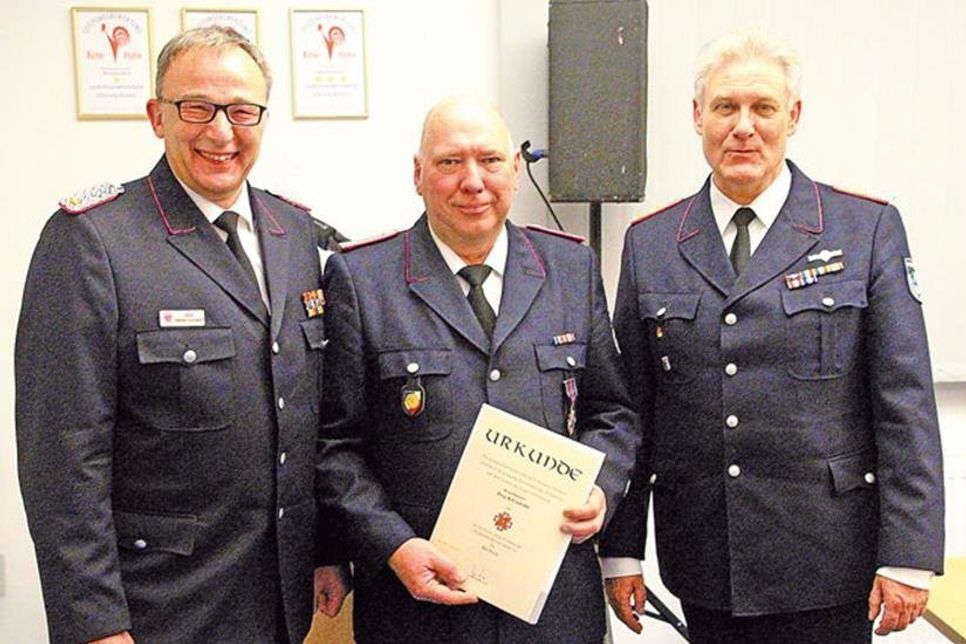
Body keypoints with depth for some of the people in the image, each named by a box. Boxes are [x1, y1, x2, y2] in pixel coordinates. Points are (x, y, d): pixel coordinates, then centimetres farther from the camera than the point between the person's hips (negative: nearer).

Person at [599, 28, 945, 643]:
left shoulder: (869, 229, -3)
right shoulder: (650, 243, 3)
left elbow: (906, 404, -5)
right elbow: (629, 408, 4)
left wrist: (908, 556, -8)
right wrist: (620, 549, 3)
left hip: (824, 565, -2)